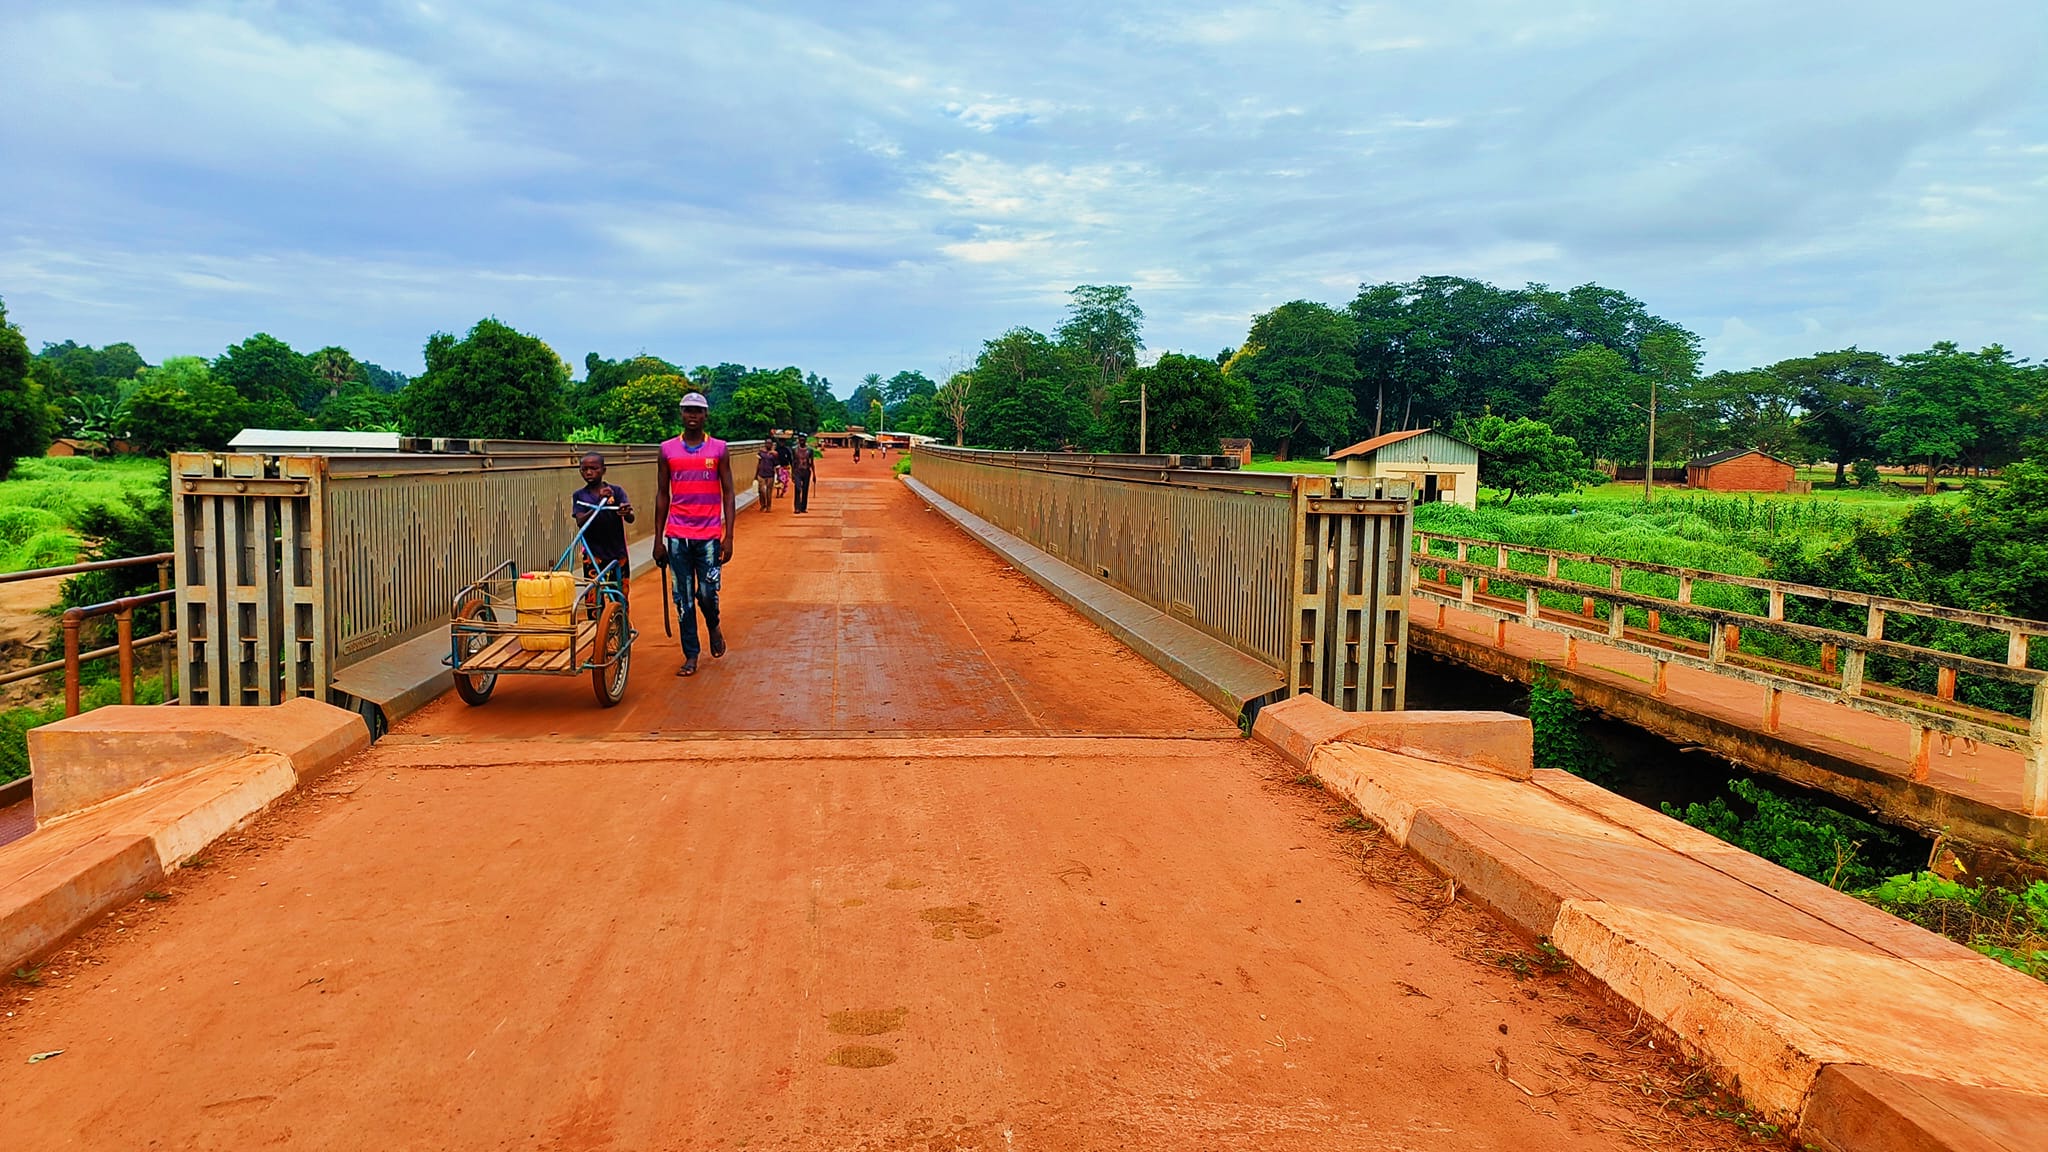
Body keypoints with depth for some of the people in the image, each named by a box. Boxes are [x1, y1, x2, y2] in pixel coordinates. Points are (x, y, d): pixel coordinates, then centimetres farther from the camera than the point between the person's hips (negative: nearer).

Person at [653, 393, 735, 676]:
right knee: (684, 598, 4)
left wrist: (728, 537, -5)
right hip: (677, 535, 1)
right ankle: (691, 655, 14)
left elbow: (728, 494, 3)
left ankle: (714, 627, 29)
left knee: (707, 593, -4)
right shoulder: (667, 450, 6)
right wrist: (658, 539, 7)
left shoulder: (719, 449, 2)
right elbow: (662, 495, 10)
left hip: (709, 535, -1)